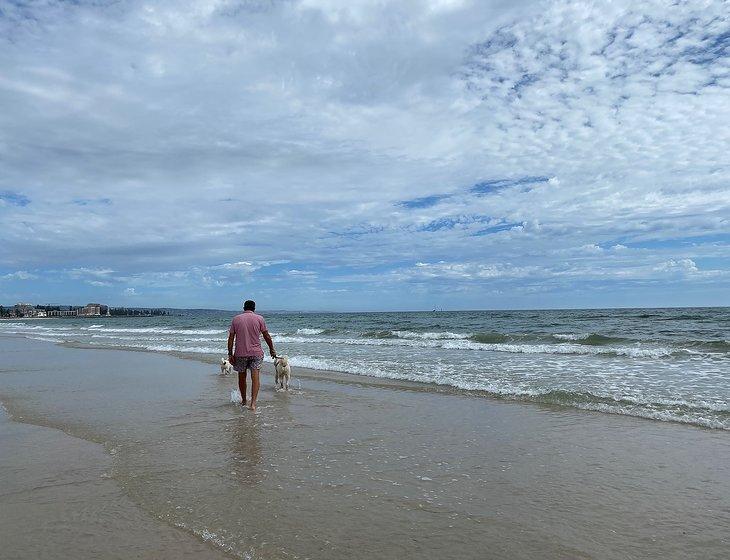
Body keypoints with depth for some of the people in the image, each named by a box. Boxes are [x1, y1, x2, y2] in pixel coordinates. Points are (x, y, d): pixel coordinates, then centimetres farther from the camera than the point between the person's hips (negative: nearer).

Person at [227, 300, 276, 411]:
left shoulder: (236, 319, 3)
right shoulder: (259, 318, 0)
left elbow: (231, 338, 0)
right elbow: (266, 336, 2)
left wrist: (230, 354, 4)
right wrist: (272, 349, 13)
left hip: (240, 353, 1)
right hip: (256, 353, -1)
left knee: (242, 377, 16)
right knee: (255, 377, -5)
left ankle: (243, 401, 31)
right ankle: (253, 403, -16)